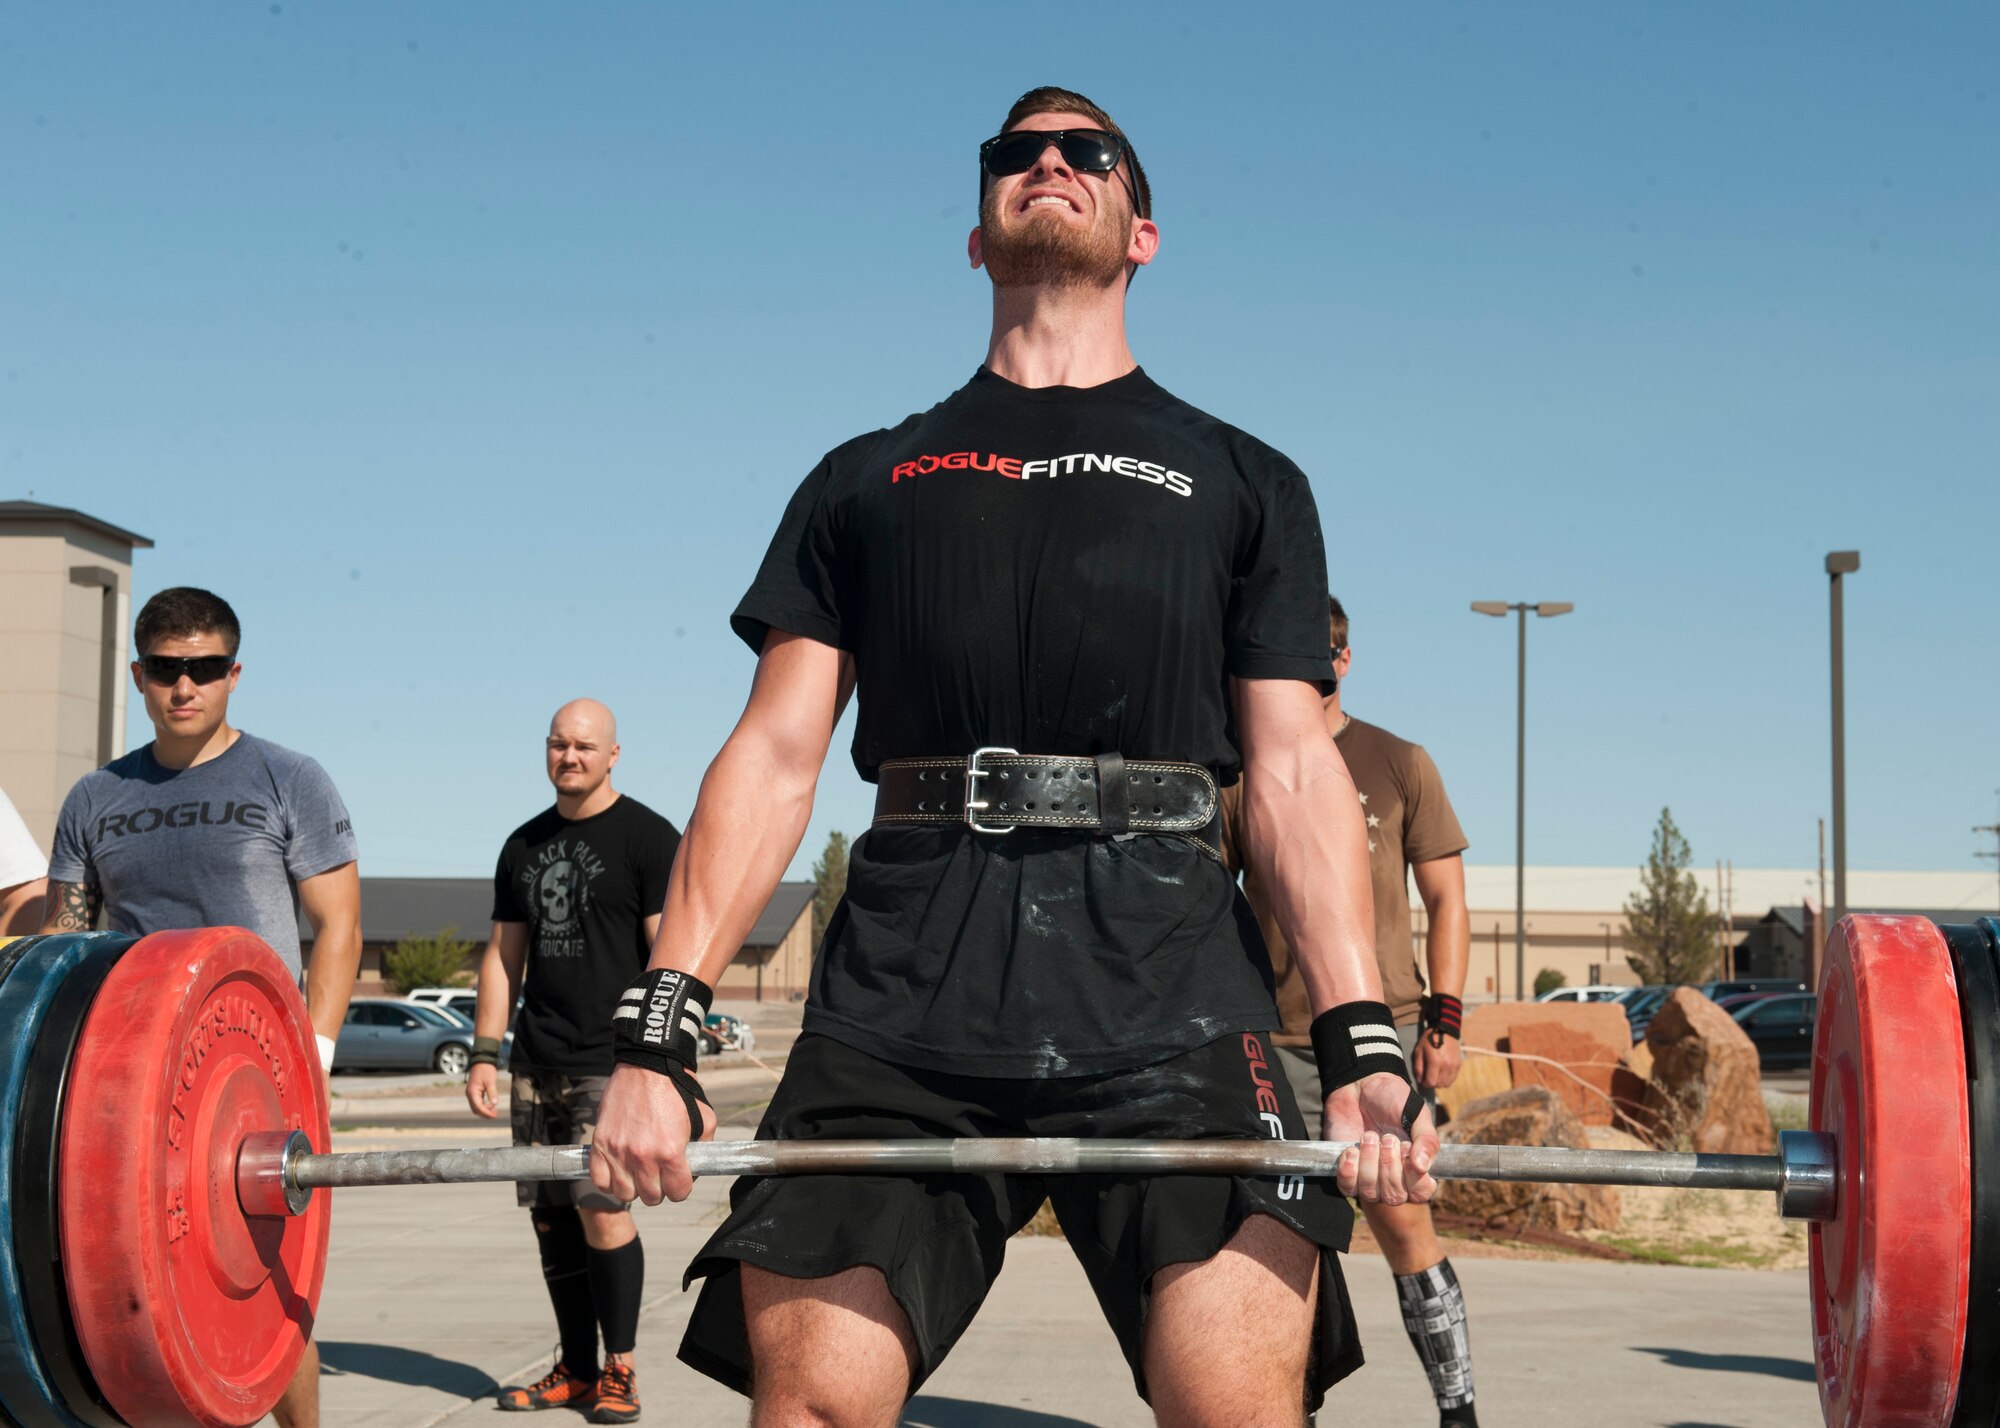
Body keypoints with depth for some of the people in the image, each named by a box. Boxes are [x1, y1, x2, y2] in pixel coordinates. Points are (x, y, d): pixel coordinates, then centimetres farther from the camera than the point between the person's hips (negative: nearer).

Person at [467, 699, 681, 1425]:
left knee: (600, 1205, -13)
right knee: (550, 1215, 5)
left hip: (611, 1060, -6)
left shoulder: (648, 838, -3)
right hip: (538, 1063, 6)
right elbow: (503, 955, 18)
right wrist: (485, 1053, 11)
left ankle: (620, 1370, -2)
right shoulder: (524, 846, 15)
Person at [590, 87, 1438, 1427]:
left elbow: (1295, 768, 11)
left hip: (1167, 983, -1)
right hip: (901, 997, 1)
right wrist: (657, 1030, 0)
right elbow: (777, 757, 13)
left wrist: (1365, 1042, -5)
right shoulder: (868, 479, 22)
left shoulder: (1243, 481, 21)